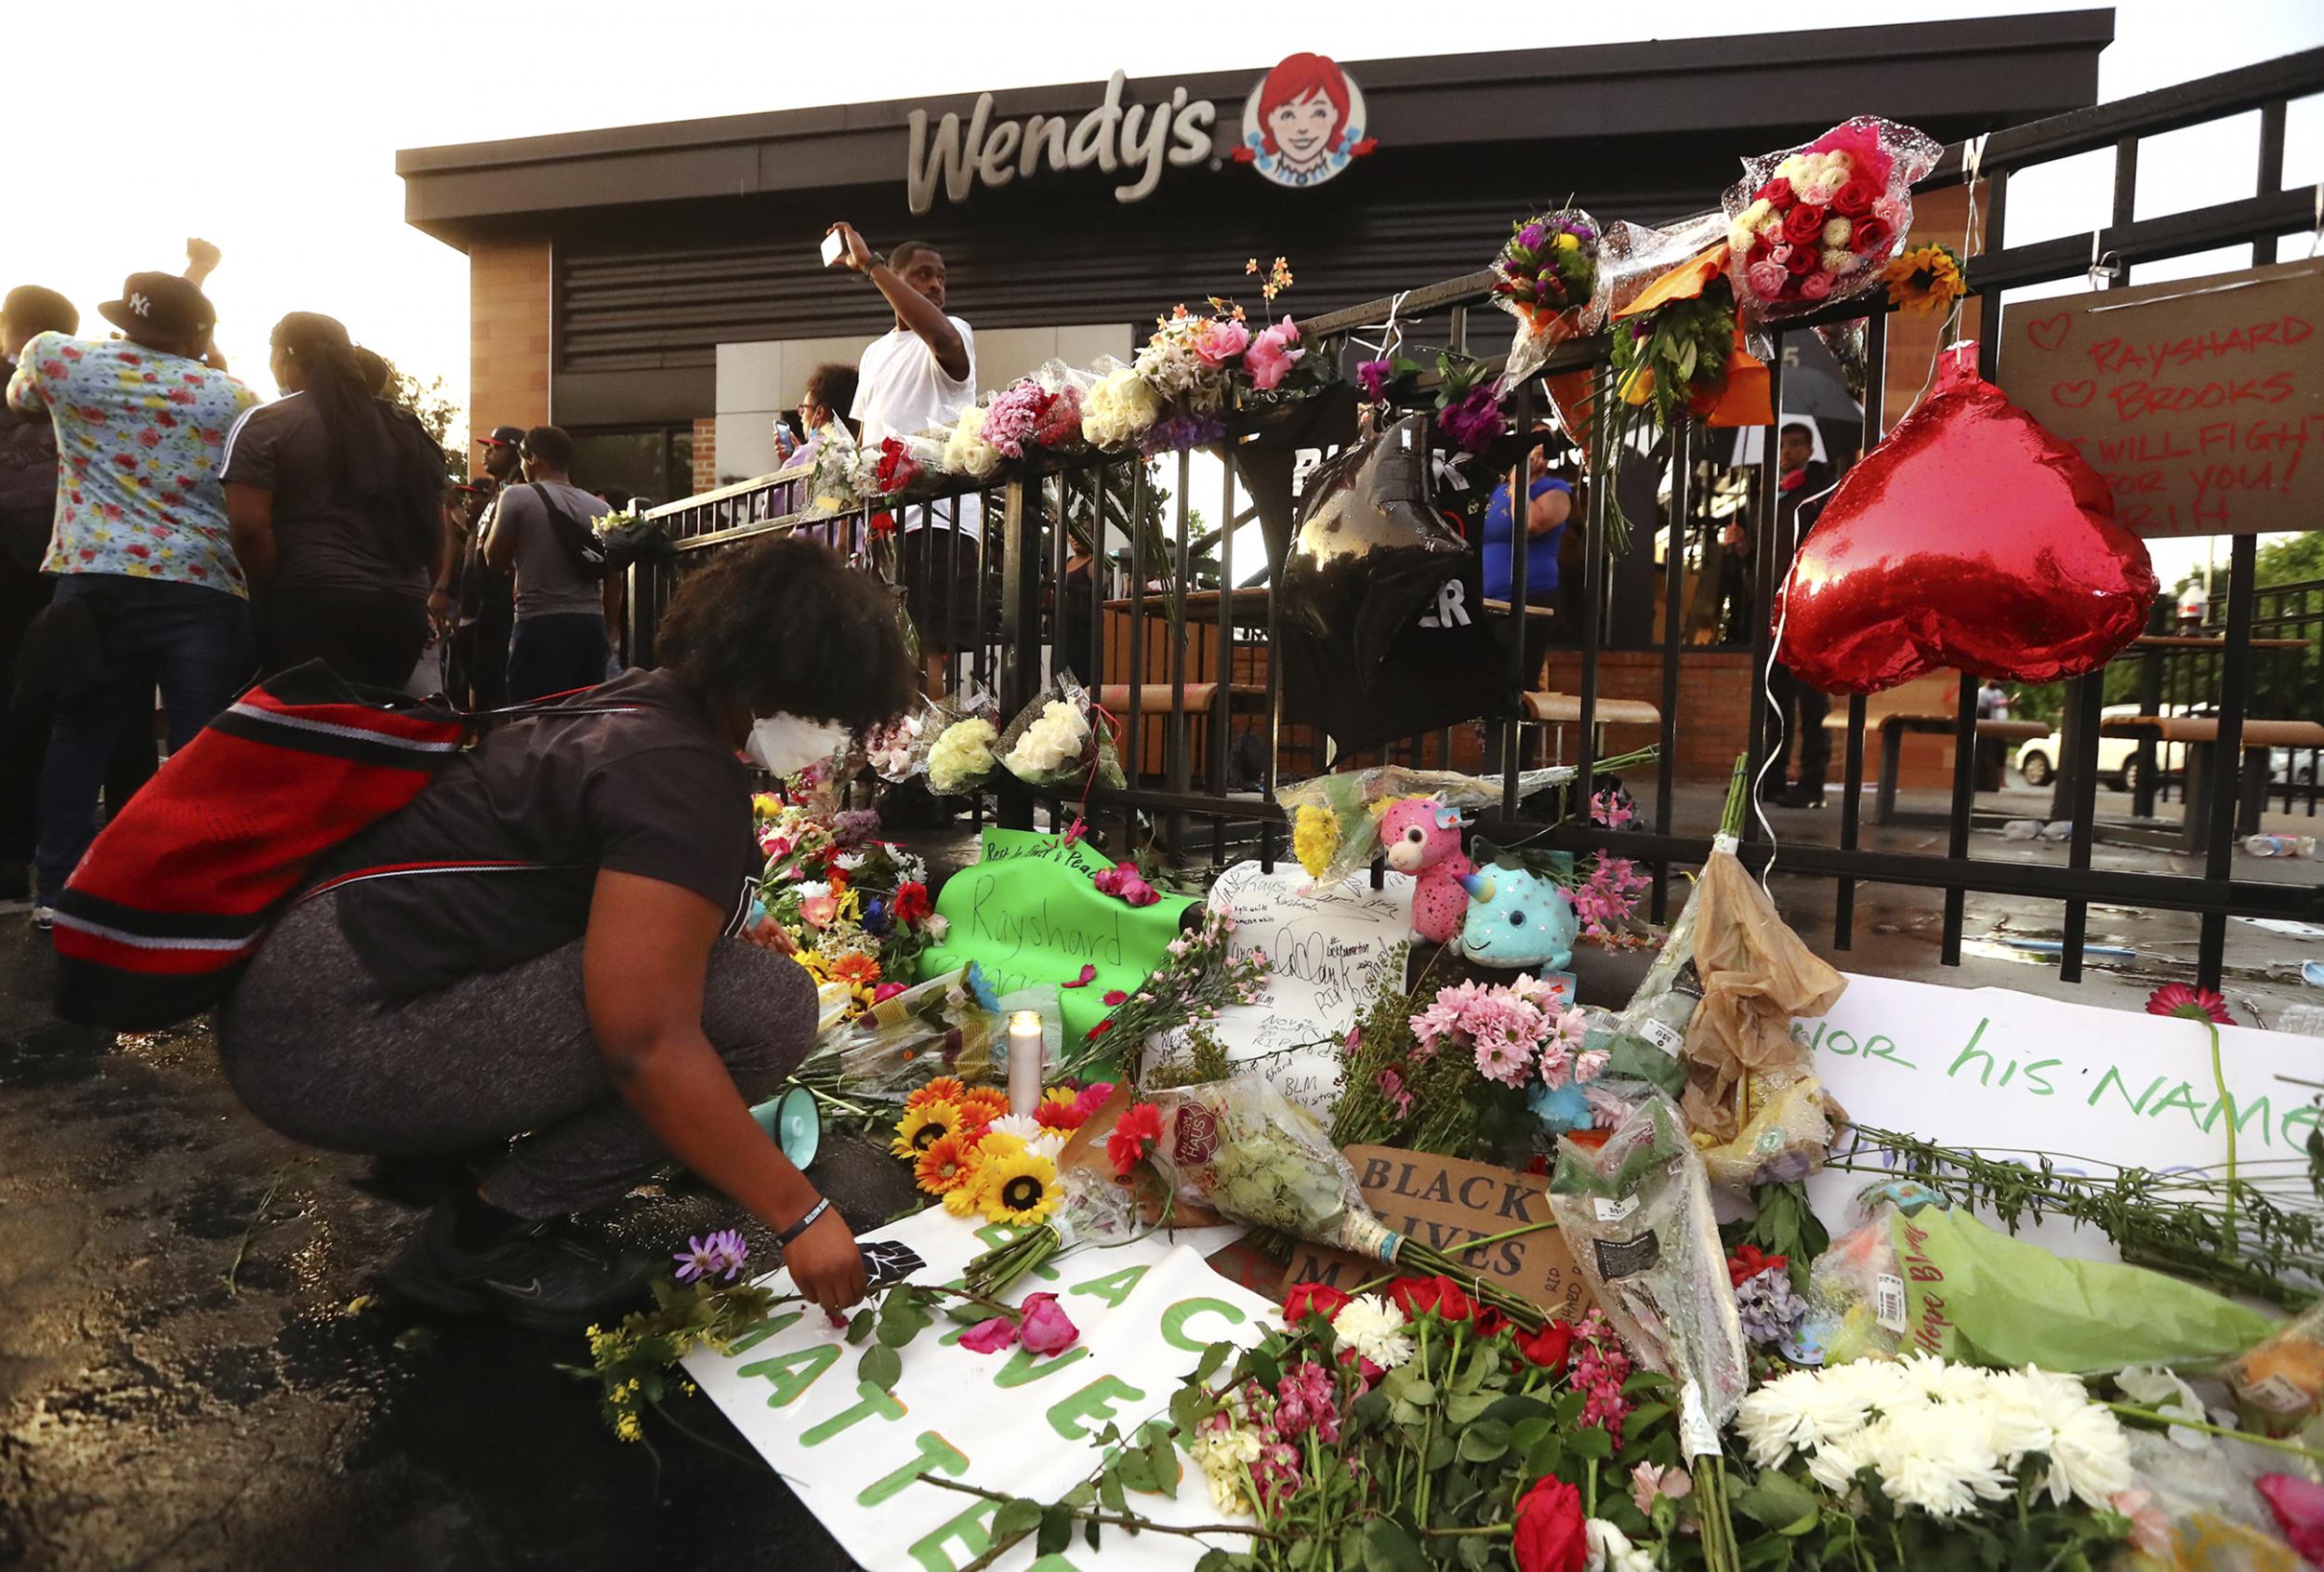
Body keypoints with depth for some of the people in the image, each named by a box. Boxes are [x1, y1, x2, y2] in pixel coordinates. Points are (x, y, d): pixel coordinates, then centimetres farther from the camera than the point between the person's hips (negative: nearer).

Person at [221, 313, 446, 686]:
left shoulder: (266, 425, 0)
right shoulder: (404, 429, 15)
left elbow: (248, 526, -10)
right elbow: (435, 529, 15)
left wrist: (269, 597, 2)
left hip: (313, 605, -5)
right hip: (403, 608, 5)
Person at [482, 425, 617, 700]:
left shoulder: (518, 496, -3)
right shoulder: (602, 508, 9)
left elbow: (495, 559, 4)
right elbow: (612, 580, 11)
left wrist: (493, 521, 21)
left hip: (540, 624, -4)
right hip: (591, 624, 5)